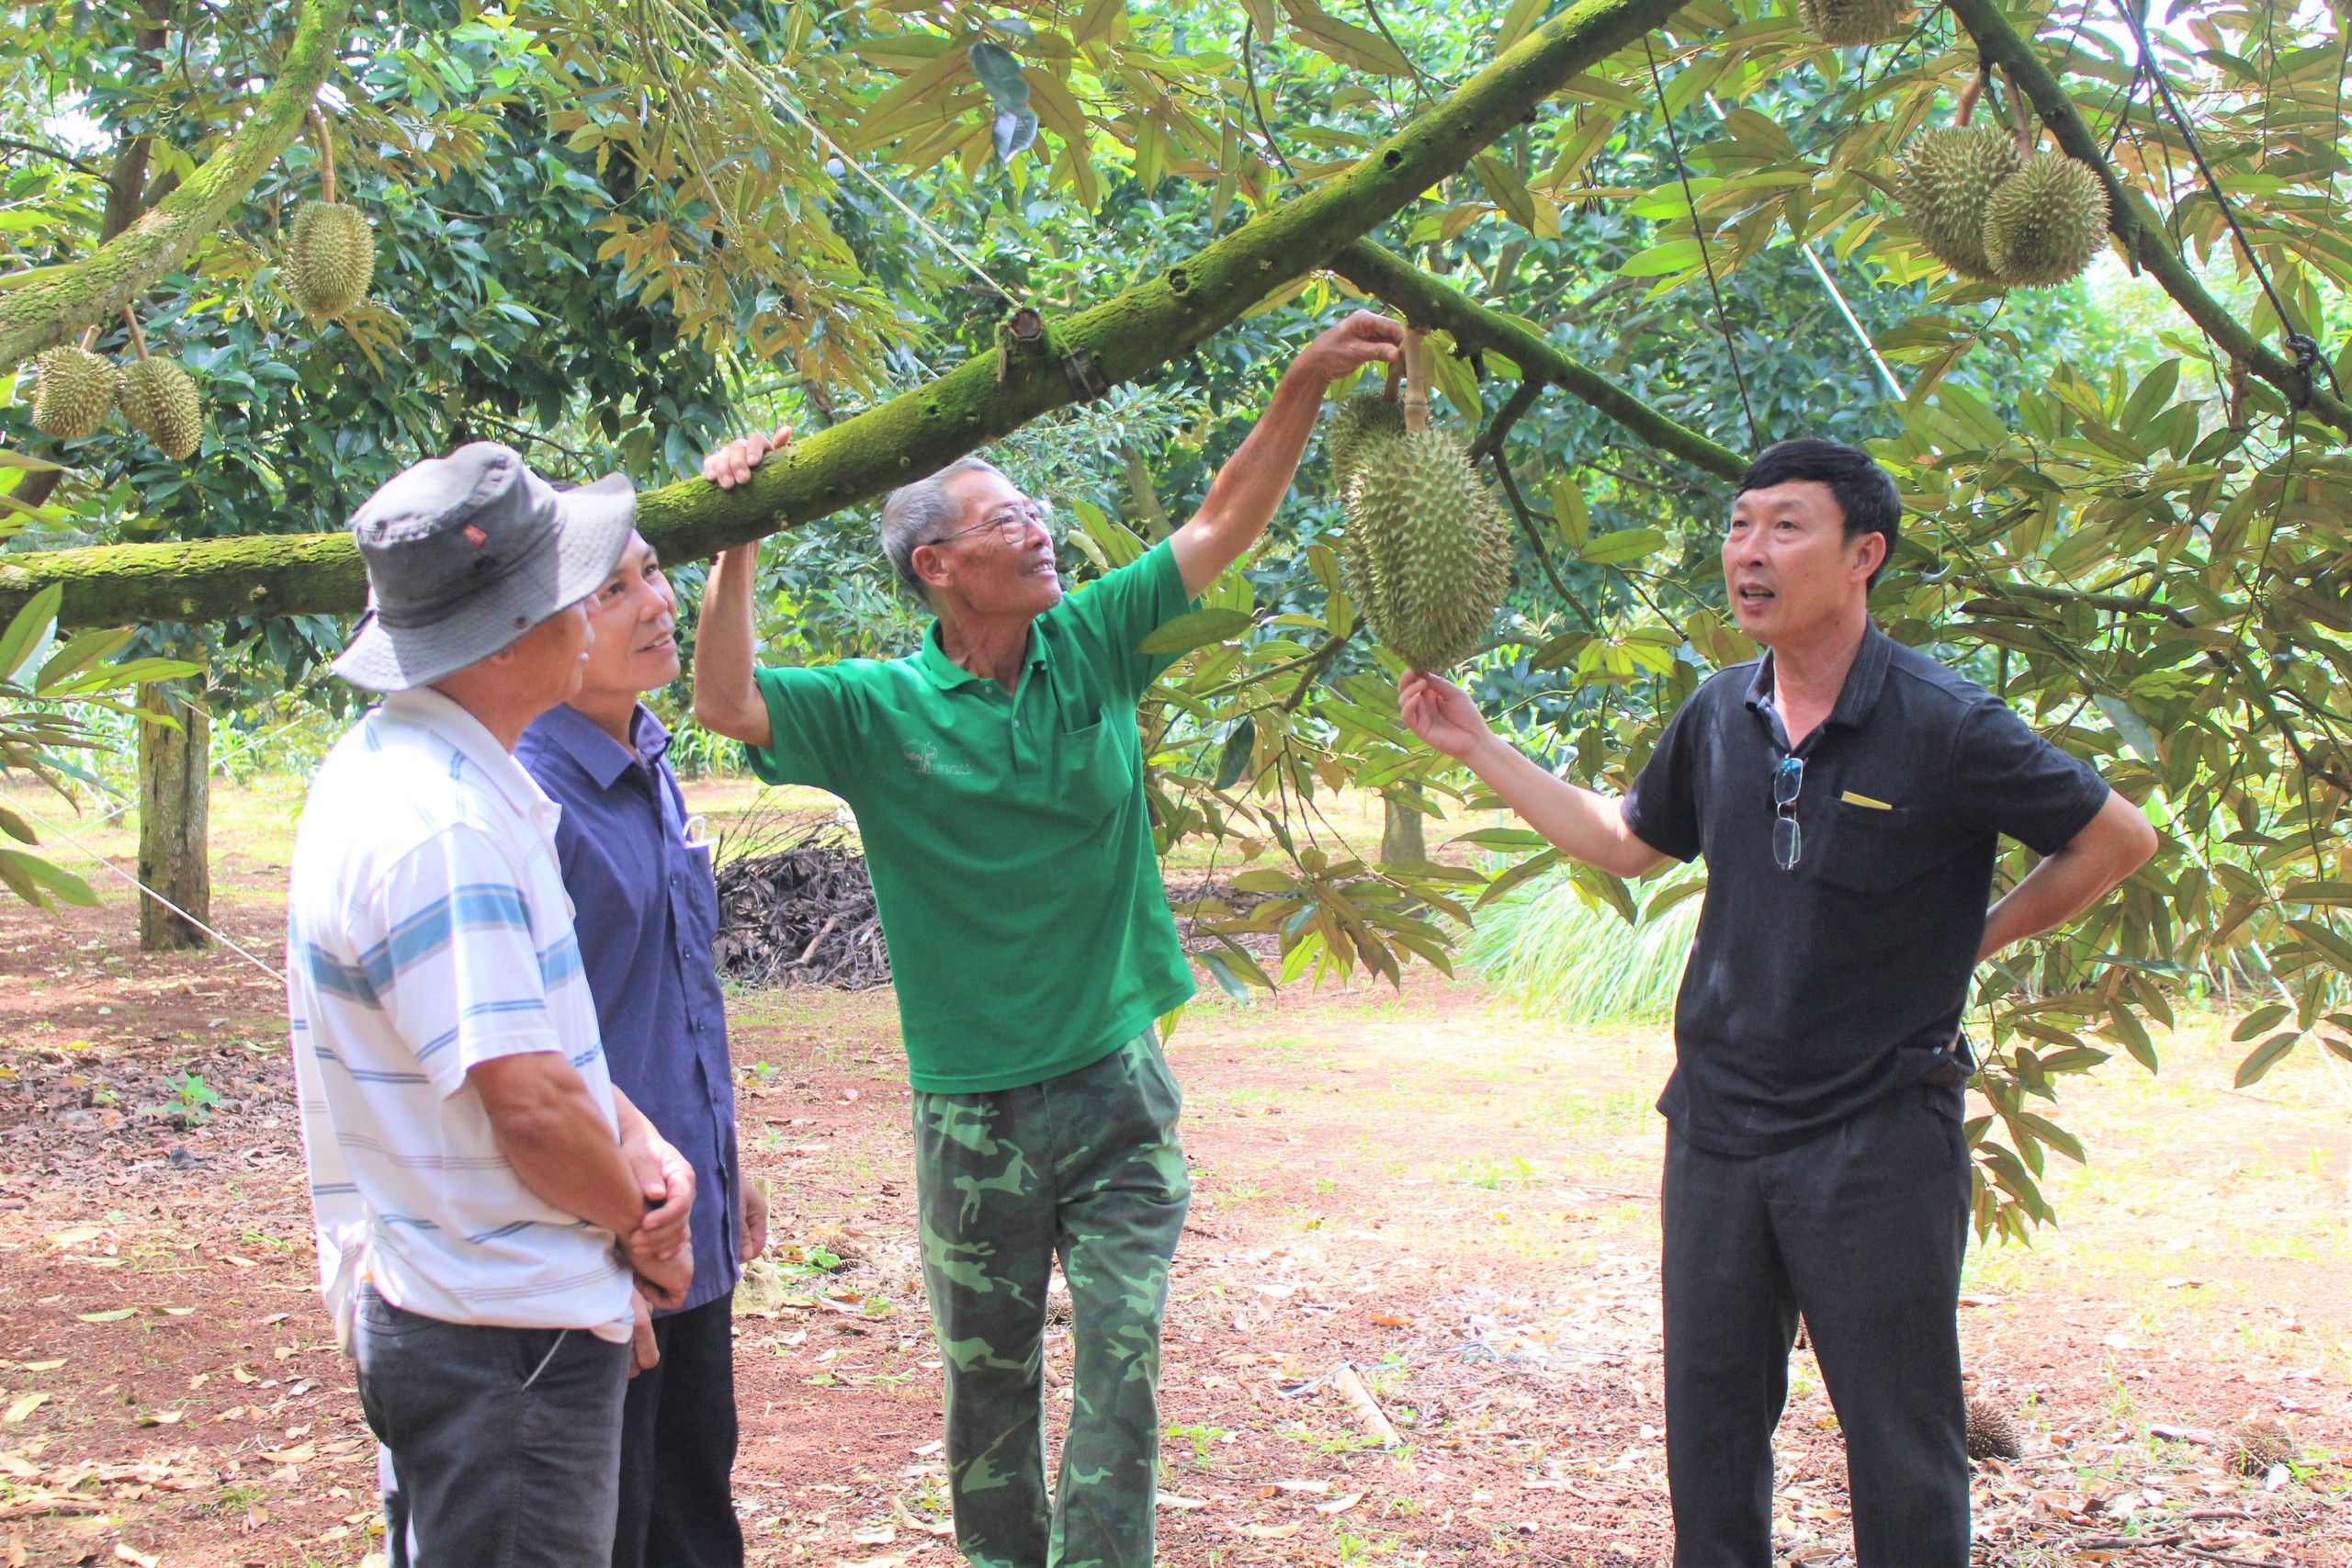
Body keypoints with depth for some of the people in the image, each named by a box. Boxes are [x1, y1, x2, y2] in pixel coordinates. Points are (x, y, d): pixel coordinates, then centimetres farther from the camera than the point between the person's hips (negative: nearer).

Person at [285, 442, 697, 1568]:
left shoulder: (392, 763, 10)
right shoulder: (441, 829, -24)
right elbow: (529, 1105, -26)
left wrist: (645, 1150, 2)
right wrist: (639, 1221, -7)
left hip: (434, 1310, 10)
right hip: (498, 1336, -10)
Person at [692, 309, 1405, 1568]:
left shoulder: (1091, 647, 0)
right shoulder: (880, 710, -7)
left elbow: (1223, 525, -2)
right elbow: (727, 704, -20)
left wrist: (1307, 384, -12)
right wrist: (738, 544, -26)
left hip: (1117, 1090, 2)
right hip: (974, 1115, -1)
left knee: (1121, 1365, -2)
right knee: (989, 1380, 12)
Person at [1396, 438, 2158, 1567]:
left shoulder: (1942, 726, -13)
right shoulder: (1721, 714, 3)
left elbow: (2117, 840, -2)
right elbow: (1624, 843, 19)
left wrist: (1974, 941, -2)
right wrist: (1473, 744, 16)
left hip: (1878, 1136, -5)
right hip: (1718, 1125, 5)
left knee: (1901, 1454, 3)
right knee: (1709, 1431, 13)